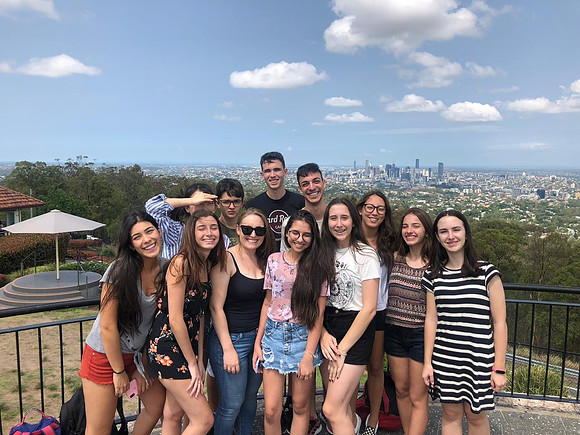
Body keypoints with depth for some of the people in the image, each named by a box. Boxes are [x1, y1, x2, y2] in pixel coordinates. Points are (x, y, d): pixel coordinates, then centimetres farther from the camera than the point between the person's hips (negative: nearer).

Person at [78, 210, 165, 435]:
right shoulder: (120, 271, -23)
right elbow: (107, 326, -20)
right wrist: (119, 372, -12)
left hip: (138, 353, 6)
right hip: (105, 354, -5)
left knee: (158, 407, 15)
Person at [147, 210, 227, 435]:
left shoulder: (208, 265, 7)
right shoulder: (181, 263, -19)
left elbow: (199, 314, 9)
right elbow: (175, 318, -19)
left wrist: (200, 361, 6)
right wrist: (192, 363, -12)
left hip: (188, 344, 8)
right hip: (167, 347, -8)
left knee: (174, 414, 17)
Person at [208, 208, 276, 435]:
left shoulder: (264, 261, 6)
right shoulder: (226, 260, -13)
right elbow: (216, 307, -15)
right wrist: (227, 349, -17)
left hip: (258, 337, 6)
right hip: (230, 339, -6)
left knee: (250, 398, 17)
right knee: (232, 404, 1)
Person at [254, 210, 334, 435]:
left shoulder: (318, 266, -3)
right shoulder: (274, 260, 4)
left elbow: (318, 313, -6)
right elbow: (268, 302, 10)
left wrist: (309, 355, -11)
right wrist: (258, 341, 7)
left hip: (304, 338, -1)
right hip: (273, 335, 2)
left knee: (301, 407, 9)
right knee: (271, 410, 0)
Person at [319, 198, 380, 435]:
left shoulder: (366, 255, -9)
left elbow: (369, 308, -13)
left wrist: (342, 349, -12)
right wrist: (323, 334, -9)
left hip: (356, 330, -5)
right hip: (327, 329, 5)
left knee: (331, 409, -10)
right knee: (338, 404, 13)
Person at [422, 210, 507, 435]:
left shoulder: (487, 272, -7)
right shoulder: (433, 276, 2)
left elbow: (499, 323, -6)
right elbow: (431, 320, 5)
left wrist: (499, 368, -7)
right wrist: (427, 362, 4)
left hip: (479, 359, -2)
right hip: (445, 359, 3)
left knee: (476, 415, 11)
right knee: (450, 414, 12)